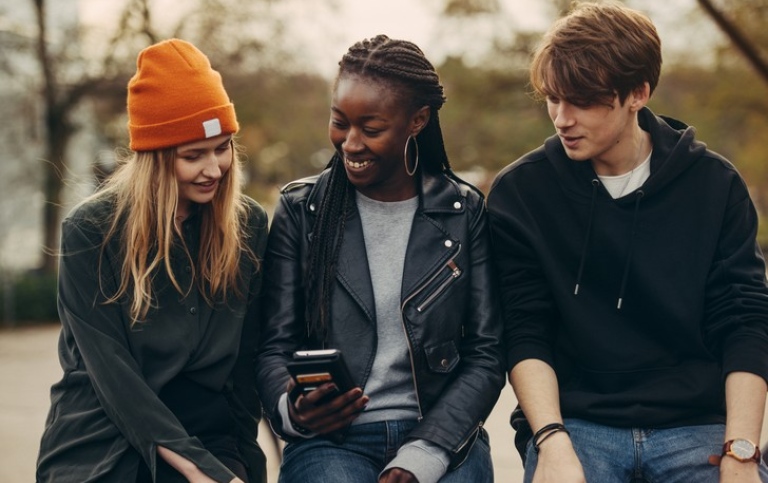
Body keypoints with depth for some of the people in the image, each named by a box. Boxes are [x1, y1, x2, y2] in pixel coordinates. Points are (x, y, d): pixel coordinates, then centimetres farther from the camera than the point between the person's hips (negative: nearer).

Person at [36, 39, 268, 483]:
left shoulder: (250, 226, 4)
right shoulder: (92, 230, -6)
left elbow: (249, 358, 6)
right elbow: (110, 370, -12)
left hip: (210, 441, 3)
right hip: (100, 446, -2)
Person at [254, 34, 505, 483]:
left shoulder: (465, 213, 4)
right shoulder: (301, 210, 5)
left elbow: (486, 354, 1)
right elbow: (275, 347, 5)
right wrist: (292, 409, -17)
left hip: (442, 440, 0)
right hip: (330, 441, 0)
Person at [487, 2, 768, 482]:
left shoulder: (715, 185, 4)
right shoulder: (520, 191, 2)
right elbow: (526, 336, -1)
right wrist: (552, 442, -16)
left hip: (697, 427, 1)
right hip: (572, 421, -1)